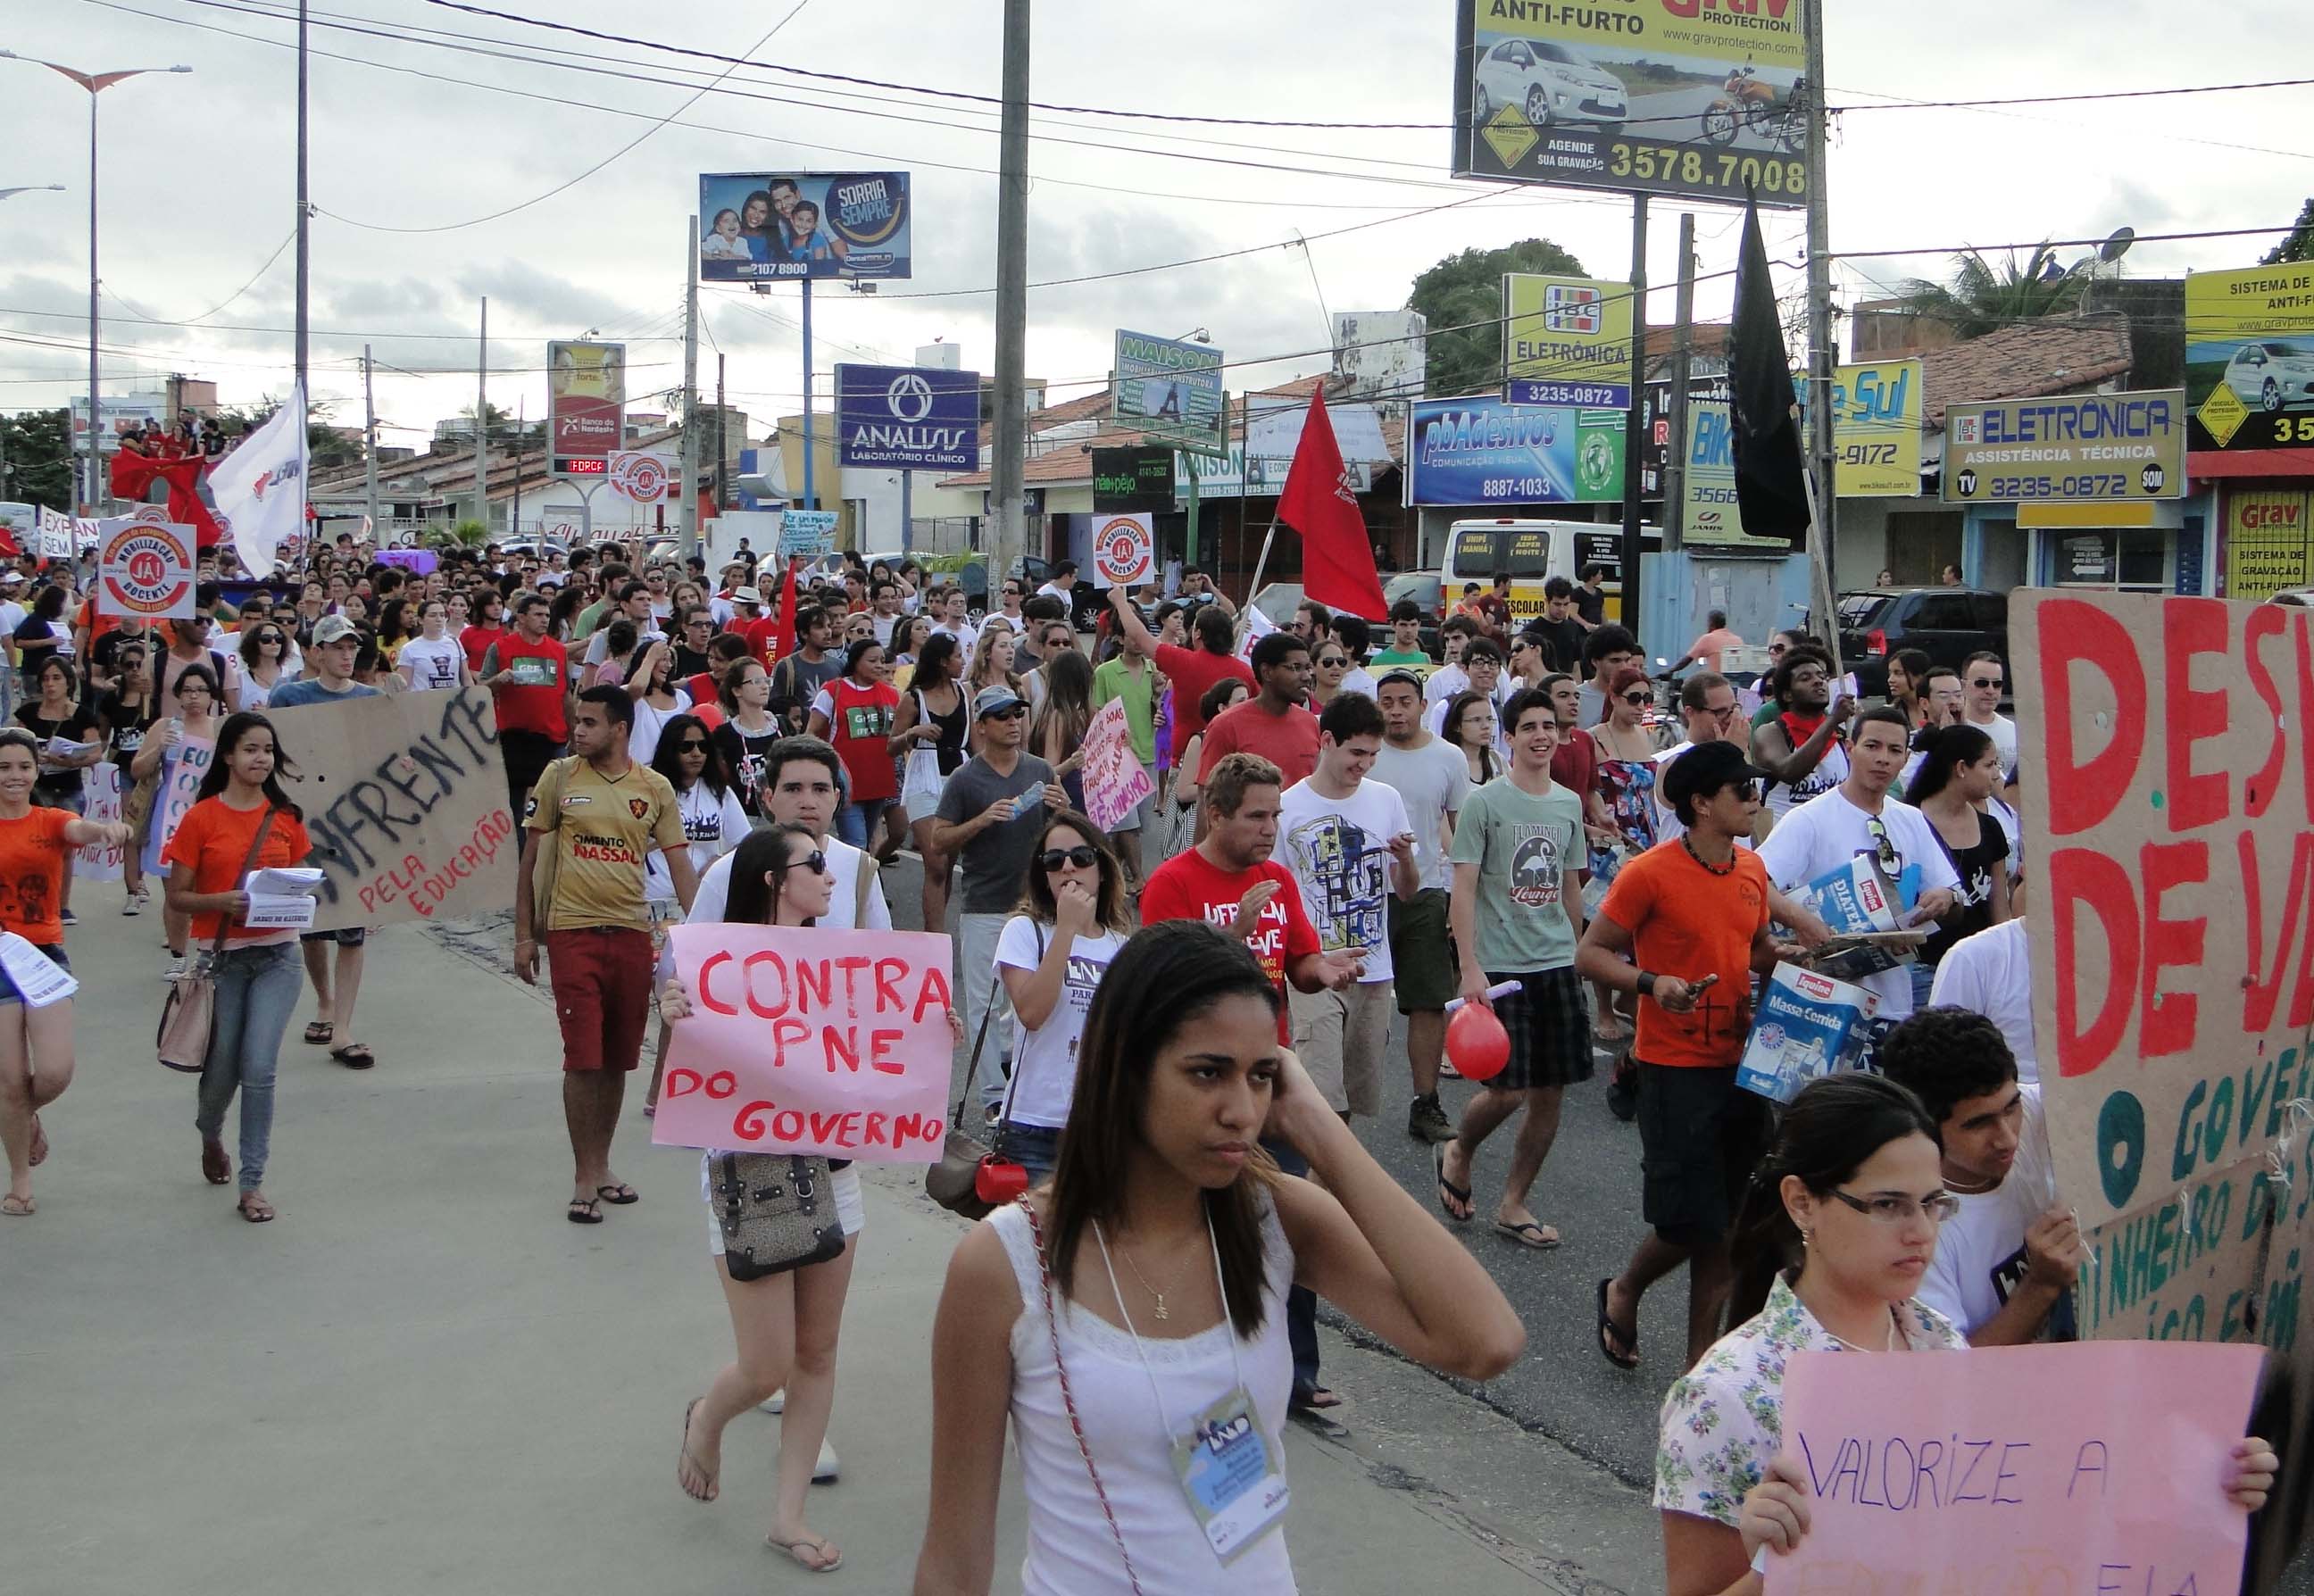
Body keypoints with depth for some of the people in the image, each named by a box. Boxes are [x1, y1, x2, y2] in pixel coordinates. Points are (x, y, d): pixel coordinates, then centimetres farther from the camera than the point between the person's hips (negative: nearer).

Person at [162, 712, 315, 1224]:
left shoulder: (286, 817, 5)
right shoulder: (201, 818, -4)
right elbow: (176, 897, -4)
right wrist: (223, 901, -21)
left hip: (276, 956, 1)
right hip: (220, 957, -1)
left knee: (260, 1068, -9)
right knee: (222, 1069, 9)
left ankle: (252, 1182, 1)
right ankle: (210, 1134, 45)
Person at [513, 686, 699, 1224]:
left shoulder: (655, 789, 4)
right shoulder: (559, 777, 1)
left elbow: (679, 864, 4)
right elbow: (531, 857, 5)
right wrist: (524, 933, 2)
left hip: (632, 933, 2)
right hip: (572, 931, -2)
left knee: (618, 1058, 10)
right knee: (583, 1057, -6)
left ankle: (602, 1166, 25)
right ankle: (585, 1179, 4)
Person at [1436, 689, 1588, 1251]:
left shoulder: (1569, 804, 10)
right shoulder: (1484, 802, -7)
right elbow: (1462, 889, -10)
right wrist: (1471, 968, -16)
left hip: (1558, 964, 6)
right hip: (1500, 967, -6)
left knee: (1550, 1091, 5)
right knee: (1506, 1090, -7)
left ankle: (1513, 1205, 18)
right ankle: (1458, 1153, 24)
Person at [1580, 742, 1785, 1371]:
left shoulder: (1753, 869, 8)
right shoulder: (1650, 874, -13)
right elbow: (1590, 954, -10)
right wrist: (1652, 982, -25)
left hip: (1741, 1062, 7)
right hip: (1676, 1066, -7)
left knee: (1728, 1222, 9)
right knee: (1688, 1219, -6)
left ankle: (1702, 1354, 20)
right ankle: (1623, 1291, 25)